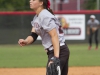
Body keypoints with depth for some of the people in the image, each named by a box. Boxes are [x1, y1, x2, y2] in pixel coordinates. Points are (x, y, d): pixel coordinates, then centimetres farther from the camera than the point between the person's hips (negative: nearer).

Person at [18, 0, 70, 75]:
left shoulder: (45, 16, -17)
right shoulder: (36, 18, 14)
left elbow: (54, 36, -24)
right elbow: (33, 35, 5)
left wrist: (56, 57, -32)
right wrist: (25, 41, -18)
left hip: (59, 51, -10)